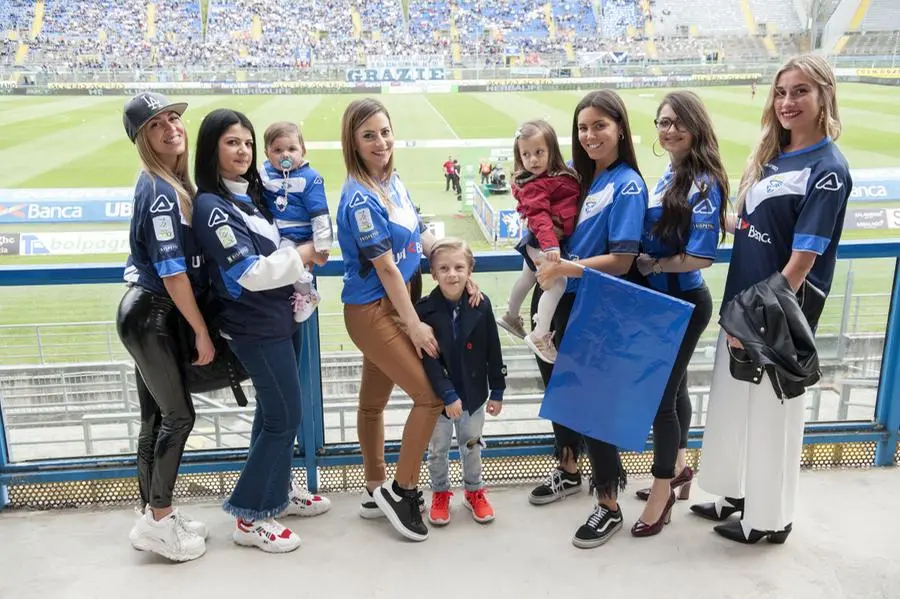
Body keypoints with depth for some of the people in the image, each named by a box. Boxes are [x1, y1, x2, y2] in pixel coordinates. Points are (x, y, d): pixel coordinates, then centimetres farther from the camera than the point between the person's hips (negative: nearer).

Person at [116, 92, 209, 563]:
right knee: (179, 415, 0)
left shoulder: (172, 183, 9)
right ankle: (158, 522, 13)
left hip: (151, 313, 9)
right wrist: (202, 331, -16)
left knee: (156, 417, 14)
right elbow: (173, 272, -21)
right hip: (153, 315, -9)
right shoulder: (161, 191, -20)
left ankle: (152, 515, 27)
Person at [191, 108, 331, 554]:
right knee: (285, 416, -3)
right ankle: (250, 517, 10)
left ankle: (277, 490, 34)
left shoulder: (248, 195, 10)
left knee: (273, 410, 18)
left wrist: (296, 286, 6)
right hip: (256, 326, -8)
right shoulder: (210, 206, -18)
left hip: (278, 317, 9)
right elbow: (249, 273, -23)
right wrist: (300, 256, -13)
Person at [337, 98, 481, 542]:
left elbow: (421, 236, 12)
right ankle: (401, 490, 11)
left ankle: (376, 493, 32)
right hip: (372, 310, -8)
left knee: (373, 400, 18)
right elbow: (386, 267, -20)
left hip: (390, 306, 8)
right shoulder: (361, 199, -21)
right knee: (431, 394, -6)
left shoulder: (393, 181, 5)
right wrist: (414, 324, -16)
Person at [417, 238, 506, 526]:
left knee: (471, 445, 19)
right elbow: (428, 359, -18)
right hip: (438, 396, -1)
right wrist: (448, 395, -22)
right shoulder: (425, 310, -17)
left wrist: (497, 391, 0)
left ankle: (474, 491, 39)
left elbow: (493, 352, -3)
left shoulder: (481, 305, -11)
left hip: (474, 392, 2)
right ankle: (440, 494, 36)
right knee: (438, 448, 14)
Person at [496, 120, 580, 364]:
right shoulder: (533, 186, -23)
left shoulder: (558, 175, 4)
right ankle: (540, 335, -12)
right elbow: (539, 216, -33)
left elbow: (573, 204, 16)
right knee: (558, 282, -17)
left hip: (541, 241, 10)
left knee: (528, 278, 25)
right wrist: (550, 245, -42)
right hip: (542, 242, -10)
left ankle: (511, 317, 46)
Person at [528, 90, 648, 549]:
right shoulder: (576, 176, 6)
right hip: (563, 303, 7)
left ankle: (608, 505, 18)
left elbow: (621, 261, -19)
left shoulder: (628, 185, -14)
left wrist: (565, 267, -25)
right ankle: (568, 471, 43)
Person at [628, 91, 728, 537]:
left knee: (660, 395, 1)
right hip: (660, 299, 8)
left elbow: (701, 256, -24)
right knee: (674, 387, 20)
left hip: (683, 304, -8)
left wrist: (651, 265, -15)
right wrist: (647, 262, -1)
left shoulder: (704, 183, -19)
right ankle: (678, 467, 39)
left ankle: (663, 489, 20)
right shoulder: (668, 176, 7)